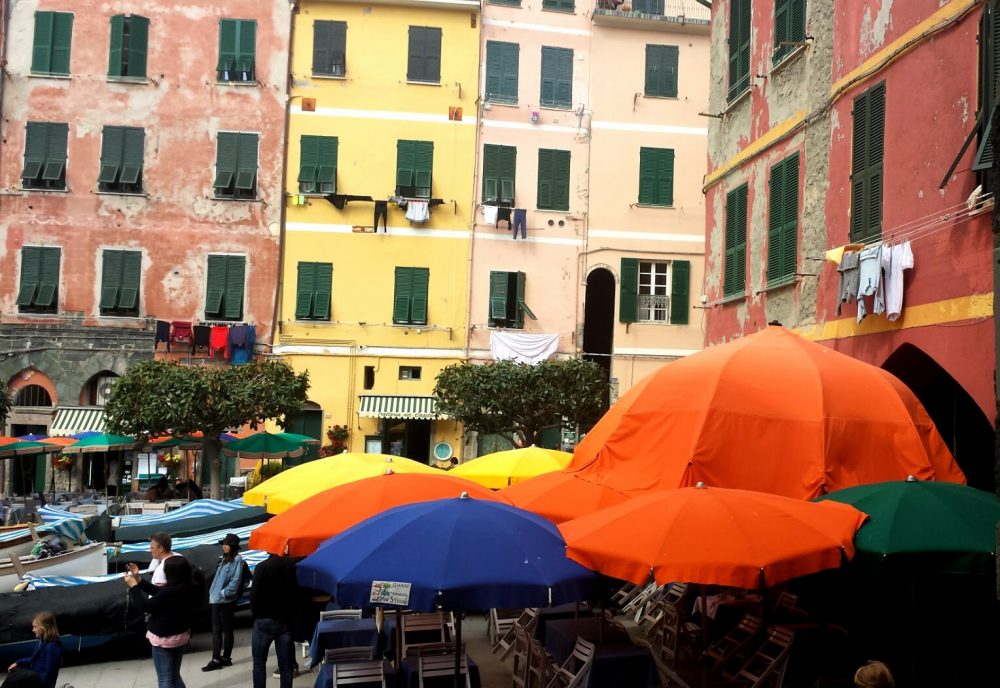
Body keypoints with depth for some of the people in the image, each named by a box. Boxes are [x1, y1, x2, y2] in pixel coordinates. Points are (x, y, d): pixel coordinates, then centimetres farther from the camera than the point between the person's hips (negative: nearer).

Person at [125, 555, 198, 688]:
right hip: (181, 635, 8)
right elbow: (159, 591, 10)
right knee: (175, 677, 22)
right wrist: (139, 581, 8)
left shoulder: (169, 592, -30)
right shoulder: (187, 588, -3)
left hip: (164, 638, -8)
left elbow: (145, 606, -19)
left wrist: (133, 586, -9)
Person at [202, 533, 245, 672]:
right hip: (216, 600, 8)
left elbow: (236, 581, -15)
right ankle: (216, 659, 9)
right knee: (216, 630, 7)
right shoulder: (223, 559, 16)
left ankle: (226, 657, 11)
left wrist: (223, 593, -17)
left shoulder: (237, 560, -10)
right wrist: (212, 593, 11)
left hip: (227, 601, -8)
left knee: (227, 629, 3)